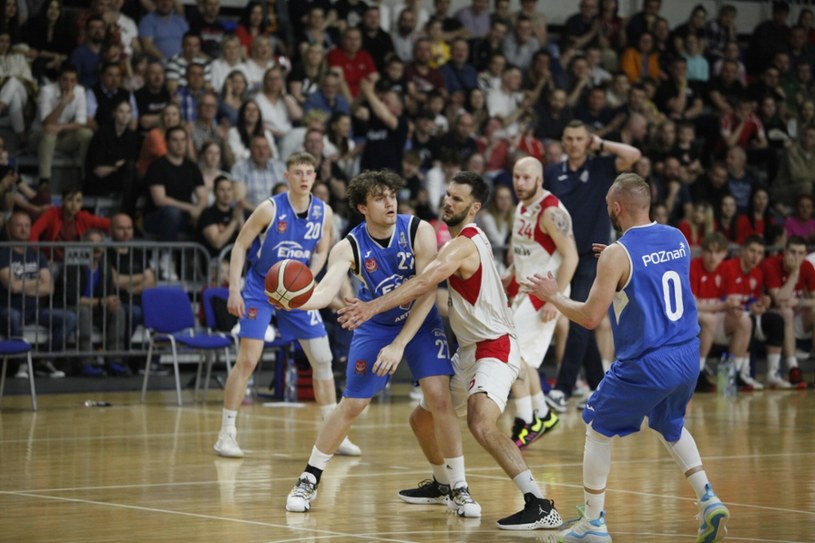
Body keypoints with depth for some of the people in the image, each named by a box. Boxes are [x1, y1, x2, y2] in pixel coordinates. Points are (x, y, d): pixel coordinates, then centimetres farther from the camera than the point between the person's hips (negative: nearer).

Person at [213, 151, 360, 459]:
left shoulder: (323, 213, -5)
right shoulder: (270, 209, -16)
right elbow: (240, 246, -10)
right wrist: (234, 291, -17)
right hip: (260, 290, -4)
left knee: (322, 359, 3)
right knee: (248, 359, -11)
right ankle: (226, 434, -3)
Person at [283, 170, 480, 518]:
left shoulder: (419, 232, -20)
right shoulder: (349, 248, -18)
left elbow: (427, 293, -21)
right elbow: (325, 293, -31)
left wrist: (399, 345, -26)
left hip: (420, 322, -1)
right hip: (375, 327, 1)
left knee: (439, 399, -14)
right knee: (351, 405, 0)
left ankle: (455, 487, -2)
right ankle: (309, 480, 16)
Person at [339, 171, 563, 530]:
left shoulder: (463, 245, -19)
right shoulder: (471, 238, 11)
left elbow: (424, 283, -34)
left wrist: (373, 307, -40)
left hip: (494, 348, -11)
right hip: (471, 349, 11)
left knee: (481, 423, -31)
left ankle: (540, 506, -31)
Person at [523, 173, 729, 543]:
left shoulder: (617, 255, -14)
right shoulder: (678, 239, 5)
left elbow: (590, 318, -12)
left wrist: (554, 296, 4)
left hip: (645, 365, -6)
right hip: (687, 358, 6)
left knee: (597, 429, 14)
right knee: (670, 426, 31)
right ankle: (708, 501, 15)